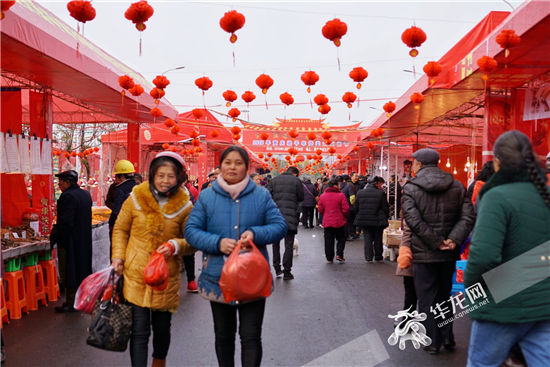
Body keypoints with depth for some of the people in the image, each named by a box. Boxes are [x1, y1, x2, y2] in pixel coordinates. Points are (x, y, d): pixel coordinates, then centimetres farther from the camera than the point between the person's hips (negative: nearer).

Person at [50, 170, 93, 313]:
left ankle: (71, 303, 5)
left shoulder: (68, 196, -18)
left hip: (69, 240, -9)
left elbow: (65, 221, -22)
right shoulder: (85, 194, 10)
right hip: (84, 240, 9)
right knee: (82, 268, 17)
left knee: (69, 272, -1)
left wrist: (54, 236, -12)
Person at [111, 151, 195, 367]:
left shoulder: (184, 206, -2)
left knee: (162, 328, 15)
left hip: (166, 277, 1)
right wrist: (118, 257, -1)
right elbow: (120, 229, 10)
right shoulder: (135, 199, -2)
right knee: (139, 330, -2)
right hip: (136, 275, -1)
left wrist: (176, 245, -15)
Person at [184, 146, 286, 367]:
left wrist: (255, 233, -21)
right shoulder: (206, 197, -1)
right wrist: (218, 242, -20)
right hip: (218, 278, 1)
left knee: (251, 337, 3)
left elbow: (280, 226, -2)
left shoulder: (261, 195, -1)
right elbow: (191, 230, -3)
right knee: (223, 336, 19)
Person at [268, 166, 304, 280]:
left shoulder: (274, 180, 7)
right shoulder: (296, 181, 0)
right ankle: (287, 271, 3)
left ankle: (277, 269, 18)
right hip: (290, 217, -3)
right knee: (289, 244, 3)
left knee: (275, 242, 16)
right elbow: (301, 197, 4)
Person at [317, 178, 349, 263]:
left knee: (328, 240, 9)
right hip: (339, 221, -3)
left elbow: (320, 210, 5)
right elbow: (346, 209, -11)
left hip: (327, 222, 3)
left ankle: (329, 258, 12)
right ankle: (339, 255, 1)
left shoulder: (323, 196, 1)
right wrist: (345, 216, 8)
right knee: (341, 238, 13)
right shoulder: (340, 195, -10)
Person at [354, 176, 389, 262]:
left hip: (364, 220, 2)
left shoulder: (360, 193, 1)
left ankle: (368, 257, 8)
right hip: (377, 221, -2)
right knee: (378, 239, 11)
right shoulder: (381, 193, -10)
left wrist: (360, 217, 17)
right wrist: (386, 217, 10)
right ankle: (378, 257, 19)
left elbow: (356, 207, 6)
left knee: (367, 238, 9)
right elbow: (385, 208, -6)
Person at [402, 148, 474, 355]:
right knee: (445, 295, 20)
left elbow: (414, 221, -19)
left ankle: (433, 342, 14)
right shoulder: (457, 186, 4)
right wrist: (453, 240, -12)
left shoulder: (410, 188, -8)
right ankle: (448, 338, 25)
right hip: (449, 254, 4)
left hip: (423, 253, -4)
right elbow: (468, 217, -4)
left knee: (427, 298, 8)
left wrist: (436, 243, -15)